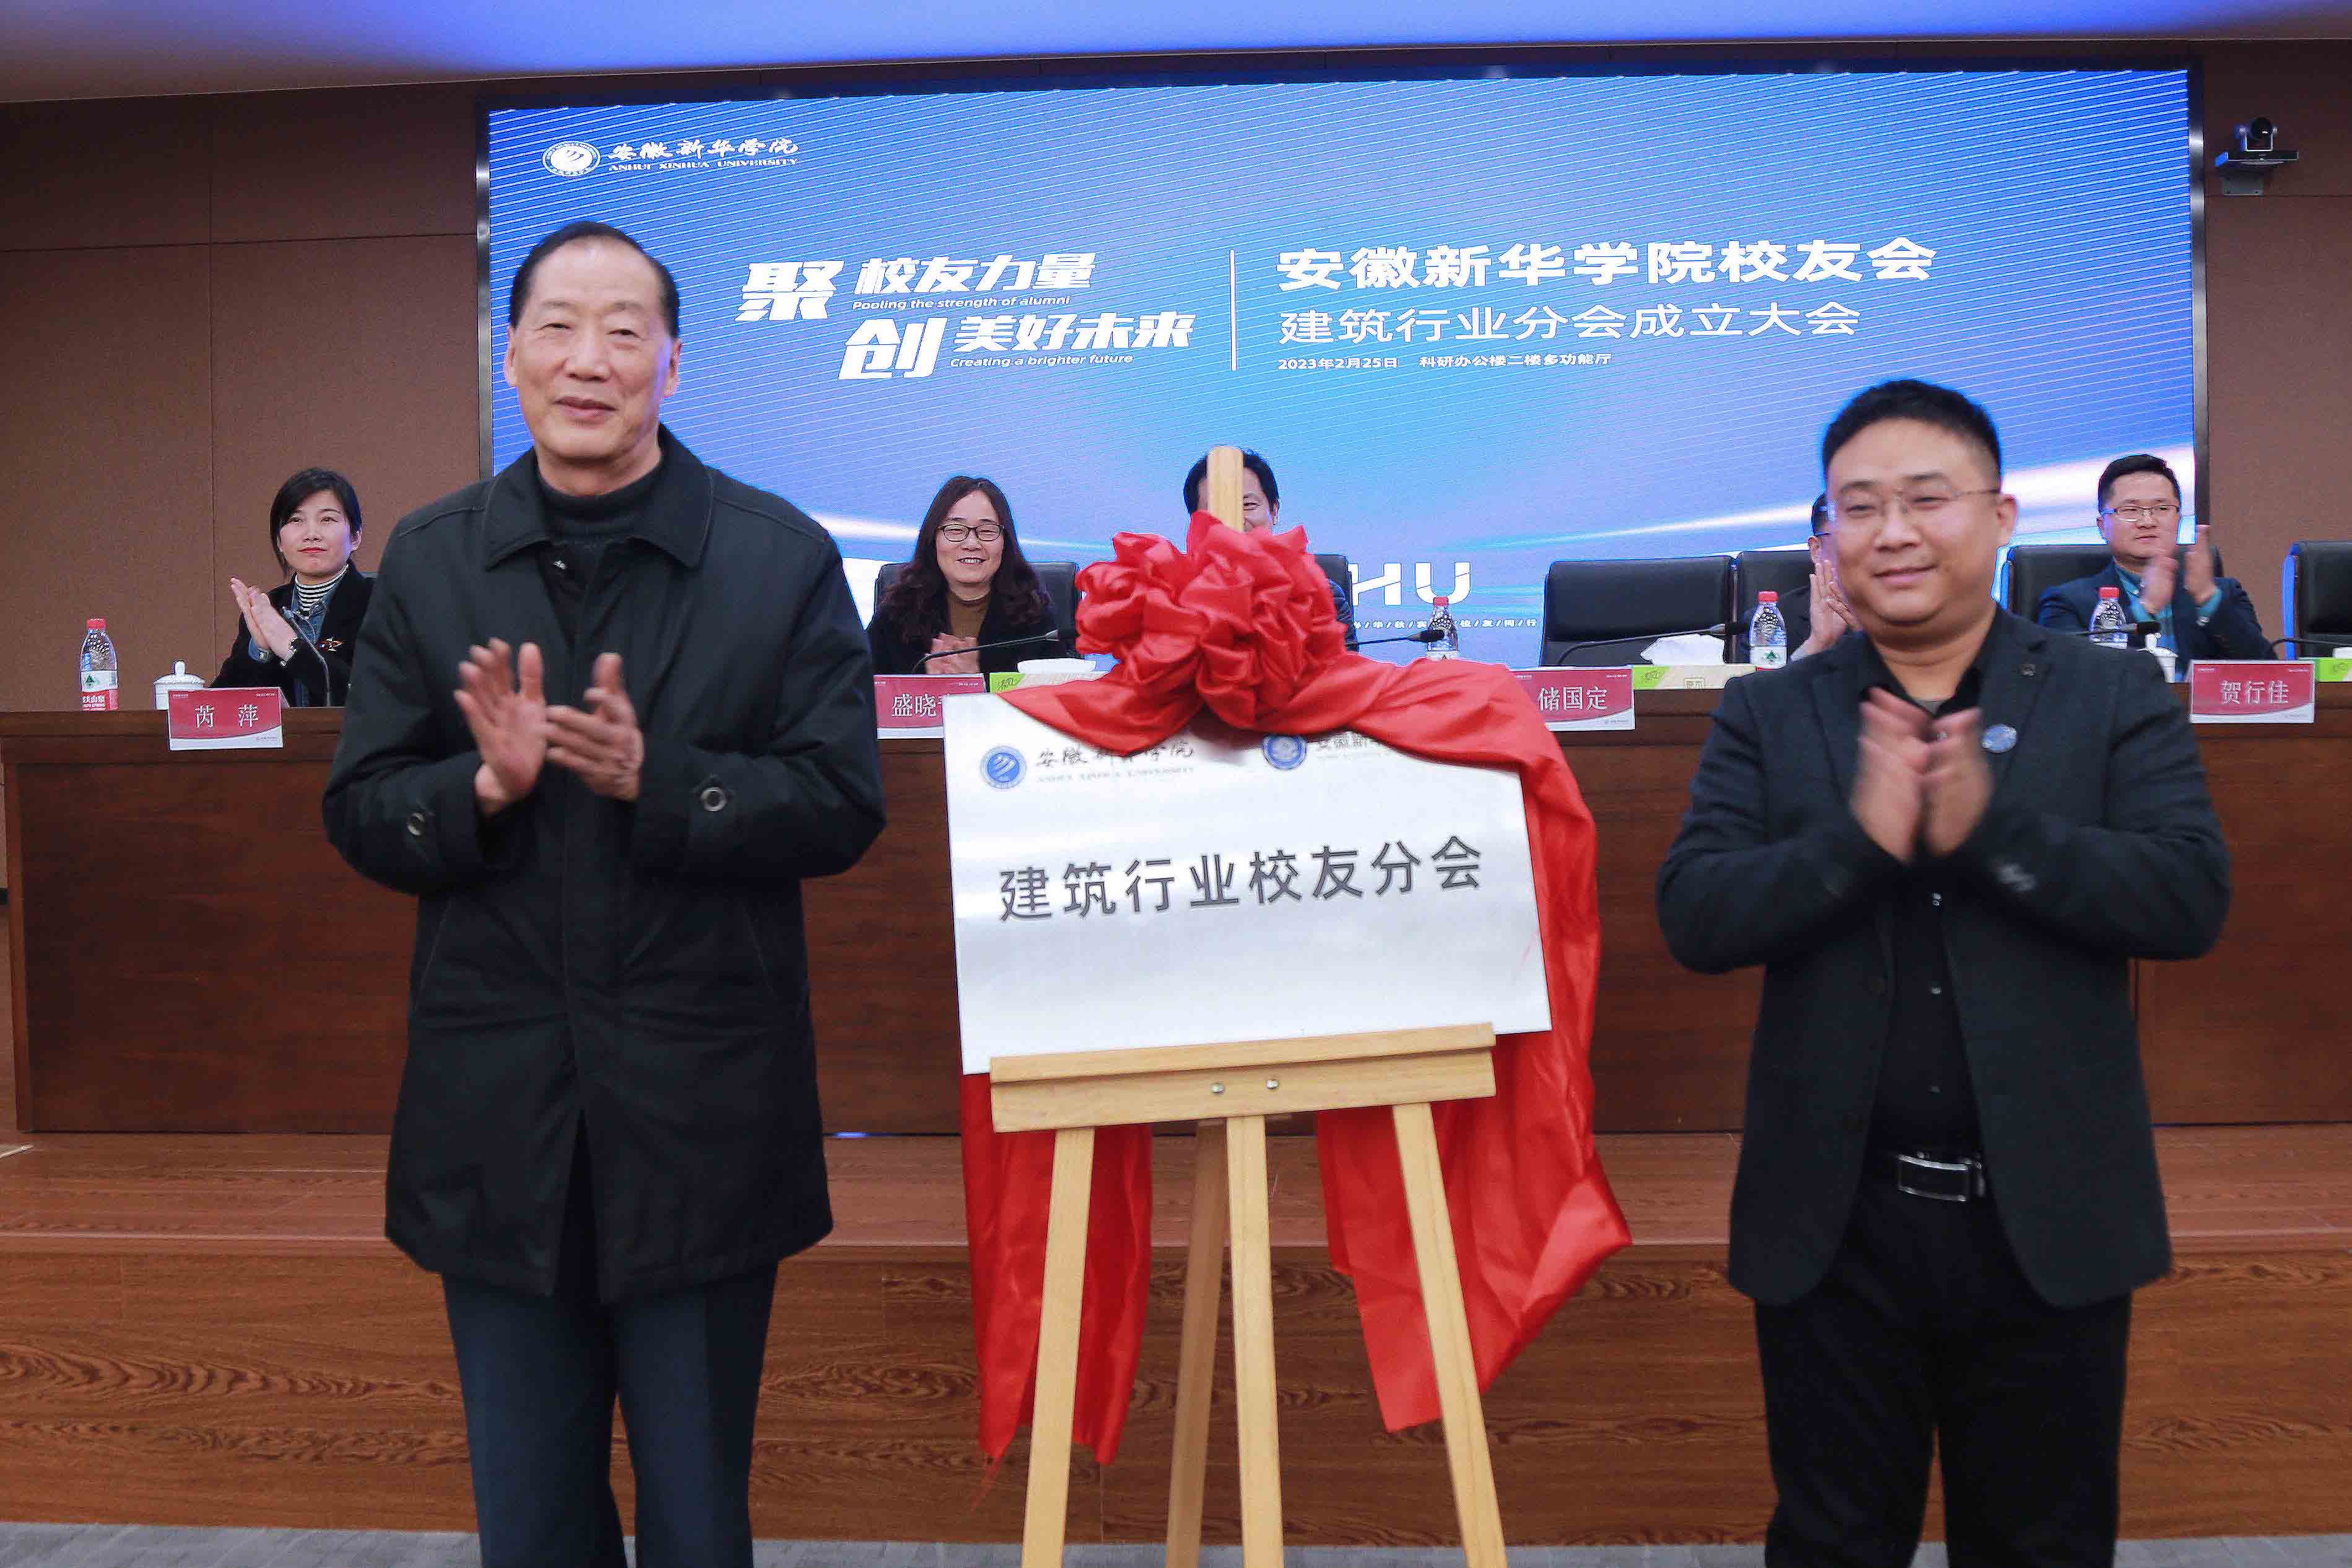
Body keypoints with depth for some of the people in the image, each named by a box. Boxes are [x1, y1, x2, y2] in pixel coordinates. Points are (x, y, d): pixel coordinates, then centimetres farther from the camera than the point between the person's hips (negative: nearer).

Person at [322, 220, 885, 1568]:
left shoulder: (783, 558, -3)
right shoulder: (431, 562, 5)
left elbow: (843, 806, -9)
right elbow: (360, 815, 3)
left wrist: (656, 779, -22)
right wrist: (486, 784, -17)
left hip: (702, 1117, -2)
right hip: (498, 1117, 3)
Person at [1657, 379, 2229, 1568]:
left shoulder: (2114, 698, 2)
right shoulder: (1767, 716, 2)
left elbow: (2192, 897, -10)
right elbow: (1693, 916, -8)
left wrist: (1989, 827, -23)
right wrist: (1860, 838, -23)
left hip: (2046, 1220, 0)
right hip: (1835, 1220, 1)